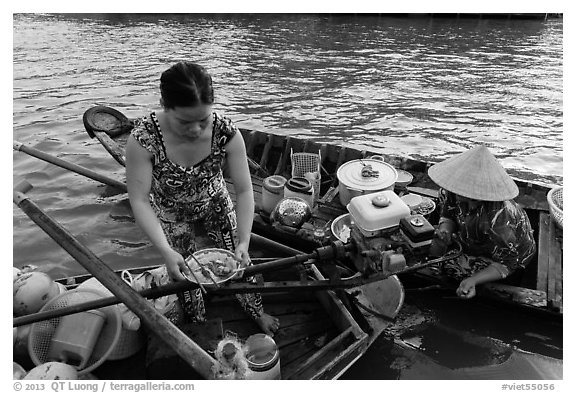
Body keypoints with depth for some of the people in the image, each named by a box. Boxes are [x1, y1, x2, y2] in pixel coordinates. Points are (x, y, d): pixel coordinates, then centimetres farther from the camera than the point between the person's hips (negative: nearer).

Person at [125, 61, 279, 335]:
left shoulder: (226, 134, -31)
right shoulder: (143, 140, -34)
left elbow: (244, 191, -24)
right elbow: (140, 201, -29)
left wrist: (243, 242, -31)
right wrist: (166, 251, -38)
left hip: (215, 207, 1)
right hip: (172, 216, -1)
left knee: (238, 263, 13)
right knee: (183, 274, 11)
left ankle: (257, 314, 43)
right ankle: (196, 325, 45)